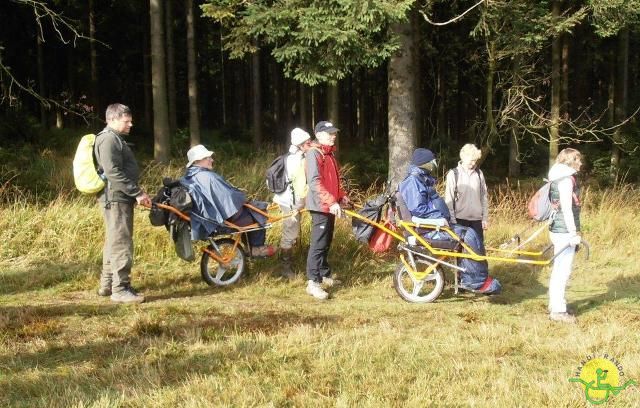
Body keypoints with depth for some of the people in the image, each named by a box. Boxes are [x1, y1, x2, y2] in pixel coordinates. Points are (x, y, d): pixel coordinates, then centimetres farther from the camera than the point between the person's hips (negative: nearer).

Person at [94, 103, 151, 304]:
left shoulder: (116, 139, 21)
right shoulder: (109, 139, -13)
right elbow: (113, 172, -22)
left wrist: (137, 193, 19)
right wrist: (137, 193, -21)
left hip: (119, 198, 11)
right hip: (116, 198, -11)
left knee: (113, 242, 16)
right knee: (121, 243, -11)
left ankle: (107, 284, 24)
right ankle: (120, 289, -9)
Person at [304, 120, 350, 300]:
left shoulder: (329, 154, 17)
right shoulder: (313, 154, -12)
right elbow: (314, 182, -22)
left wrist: (341, 196, 12)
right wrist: (331, 201, -28)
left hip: (331, 206, 9)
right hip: (320, 206, -9)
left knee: (326, 242, 16)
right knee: (318, 244, -10)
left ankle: (324, 275, 26)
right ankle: (313, 282, -10)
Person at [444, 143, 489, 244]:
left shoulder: (479, 174, 6)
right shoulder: (453, 174, -5)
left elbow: (484, 197, 11)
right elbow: (448, 200, -5)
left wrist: (485, 218, 8)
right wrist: (452, 220, -8)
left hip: (476, 218, 3)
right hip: (460, 219, -3)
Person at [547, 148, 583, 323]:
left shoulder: (559, 177, 15)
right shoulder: (566, 179, -14)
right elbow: (566, 208, -20)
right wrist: (573, 233, -20)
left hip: (558, 229, 10)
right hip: (565, 231, -10)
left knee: (558, 269, 15)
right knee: (564, 270, -6)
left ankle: (554, 305, 23)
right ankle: (558, 310, -2)